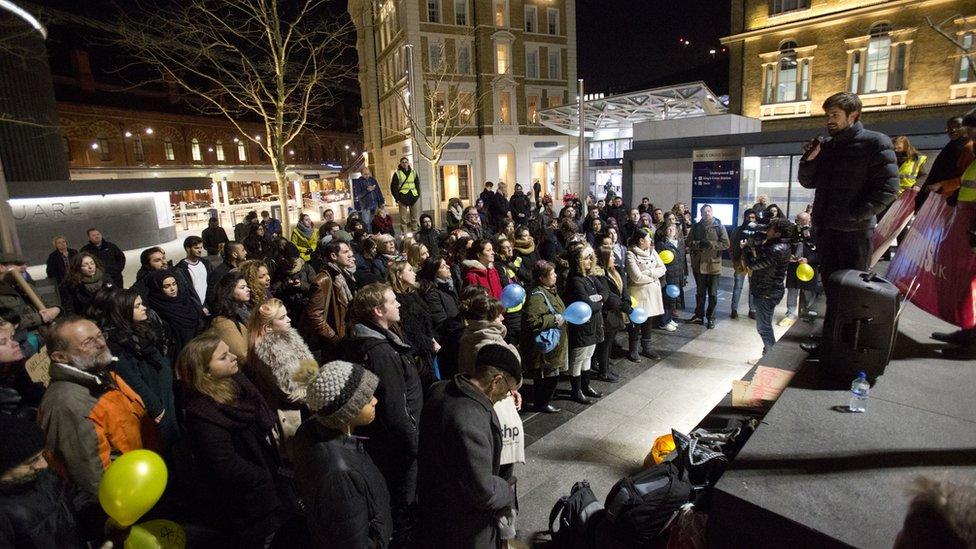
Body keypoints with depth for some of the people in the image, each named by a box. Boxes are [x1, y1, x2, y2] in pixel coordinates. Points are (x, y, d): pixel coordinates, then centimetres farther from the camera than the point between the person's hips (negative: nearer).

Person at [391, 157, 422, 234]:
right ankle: (404, 235, 1)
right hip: (403, 198, -3)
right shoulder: (397, 174, 2)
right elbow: (393, 187, -1)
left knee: (415, 217, 6)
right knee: (403, 219, -3)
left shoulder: (413, 173, 13)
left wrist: (418, 195, 5)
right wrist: (397, 199, -8)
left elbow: (417, 184, 18)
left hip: (414, 198, 4)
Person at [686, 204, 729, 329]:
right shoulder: (696, 226, 5)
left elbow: (726, 244, -7)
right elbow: (688, 243, 2)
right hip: (699, 264, 2)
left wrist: (711, 244, -20)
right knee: (700, 292, 15)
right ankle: (699, 316, 28)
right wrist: (698, 244, -17)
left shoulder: (719, 226, -3)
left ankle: (711, 318, 19)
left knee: (713, 294, 6)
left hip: (713, 264, -2)